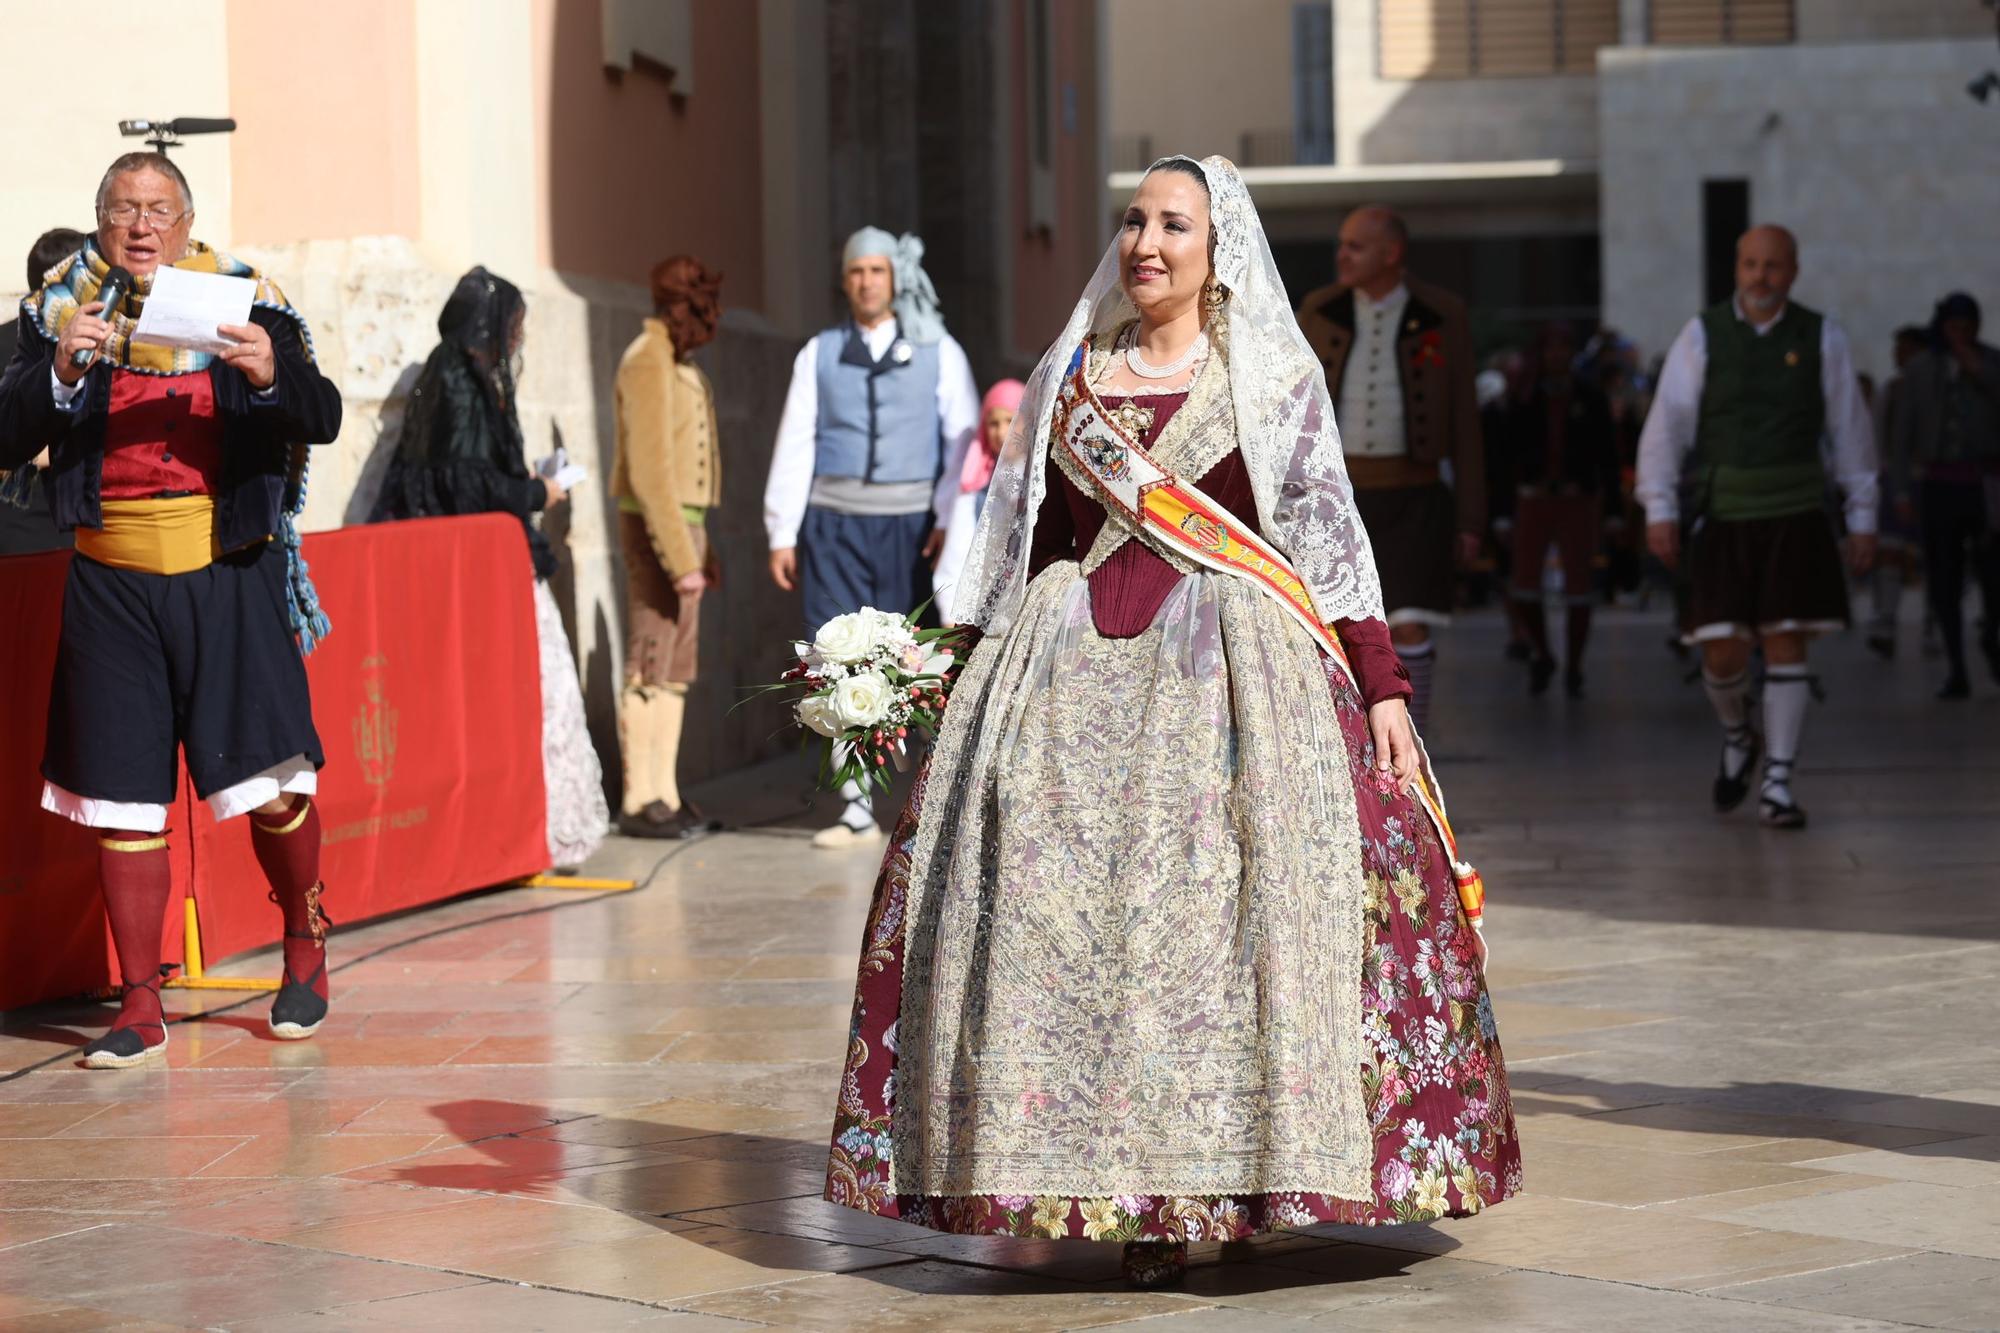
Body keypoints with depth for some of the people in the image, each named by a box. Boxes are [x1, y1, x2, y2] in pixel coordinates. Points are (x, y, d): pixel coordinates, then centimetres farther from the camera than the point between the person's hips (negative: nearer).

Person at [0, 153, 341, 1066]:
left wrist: (271, 375, -24)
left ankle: (304, 943, 22)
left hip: (228, 576, -1)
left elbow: (322, 419, -4)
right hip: (111, 581, 1)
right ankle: (140, 1007, 9)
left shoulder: (245, 304, 1)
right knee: (123, 796, 1)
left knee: (270, 778, -4)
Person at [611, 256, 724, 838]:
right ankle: (639, 801, -5)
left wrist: (701, 547, 20)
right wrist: (680, 557, -23)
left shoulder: (678, 364, 16)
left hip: (684, 522, 10)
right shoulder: (648, 362, -14)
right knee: (650, 666, -7)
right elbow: (649, 470, -20)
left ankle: (665, 794, 13)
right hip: (658, 527, -10)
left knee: (676, 668, 10)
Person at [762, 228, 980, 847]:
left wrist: (950, 522, -9)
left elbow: (965, 441, 1)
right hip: (835, 521, 2)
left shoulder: (938, 351, 6)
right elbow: (794, 445, 9)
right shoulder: (819, 354, 11)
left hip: (910, 522, -2)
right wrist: (781, 534, 4)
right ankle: (856, 811, 2)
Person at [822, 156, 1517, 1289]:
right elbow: (1024, 539, 18)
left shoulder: (1277, 375, 7)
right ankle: (1097, 1175, -1)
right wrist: (986, 680, 13)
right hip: (1069, 673, 3)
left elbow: (1329, 531, 3)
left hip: (1228, 664, -3)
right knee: (1052, 915, -6)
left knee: (1213, 908, -11)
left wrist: (1381, 686, -4)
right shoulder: (1068, 377, 16)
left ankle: (1202, 1179, -6)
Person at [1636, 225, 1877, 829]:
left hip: (1795, 515, 0)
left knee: (1786, 642, -3)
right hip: (1723, 515, 0)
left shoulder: (1821, 337, 1)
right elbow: (1666, 425, -1)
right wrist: (1660, 508, -8)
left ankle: (1778, 782, 3)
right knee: (1722, 649, -2)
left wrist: (1862, 516, 7)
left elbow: (1850, 430, 7)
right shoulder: (1703, 335, -1)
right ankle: (1737, 736, 29)